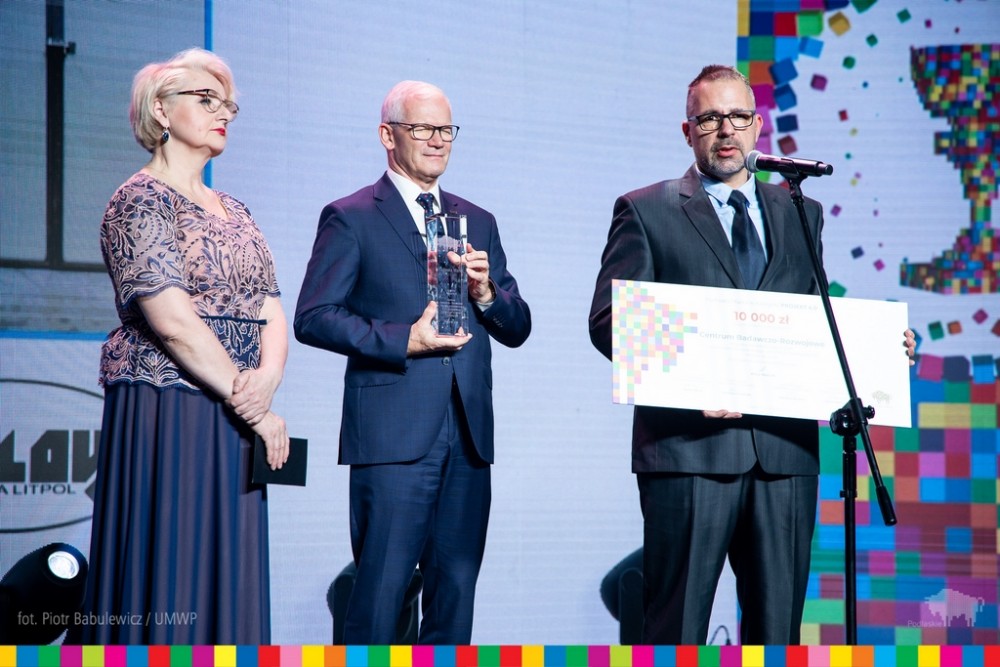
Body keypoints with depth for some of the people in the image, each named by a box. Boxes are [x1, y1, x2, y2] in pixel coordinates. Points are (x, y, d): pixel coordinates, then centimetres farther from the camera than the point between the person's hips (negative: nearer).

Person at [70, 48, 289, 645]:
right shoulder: (142, 200, -6)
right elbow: (172, 320, -16)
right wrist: (253, 408, -14)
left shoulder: (235, 212, 18)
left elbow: (273, 313, 9)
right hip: (164, 414, -7)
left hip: (234, 423, 7)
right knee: (166, 575, -5)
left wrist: (267, 379, -13)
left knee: (225, 580, 7)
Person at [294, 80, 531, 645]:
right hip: (393, 432, -5)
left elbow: (518, 330, 17)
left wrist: (486, 292, -4)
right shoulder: (350, 218, 3)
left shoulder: (479, 223, 19)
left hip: (468, 433, 5)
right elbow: (313, 318, -6)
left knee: (456, 589, 7)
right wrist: (401, 340, -15)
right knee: (382, 588, -6)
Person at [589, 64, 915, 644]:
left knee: (778, 622, 6)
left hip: (786, 450, 4)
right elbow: (609, 321, -1)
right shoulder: (646, 211, 7)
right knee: (677, 623, -2)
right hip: (690, 446, -4)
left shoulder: (800, 214, 19)